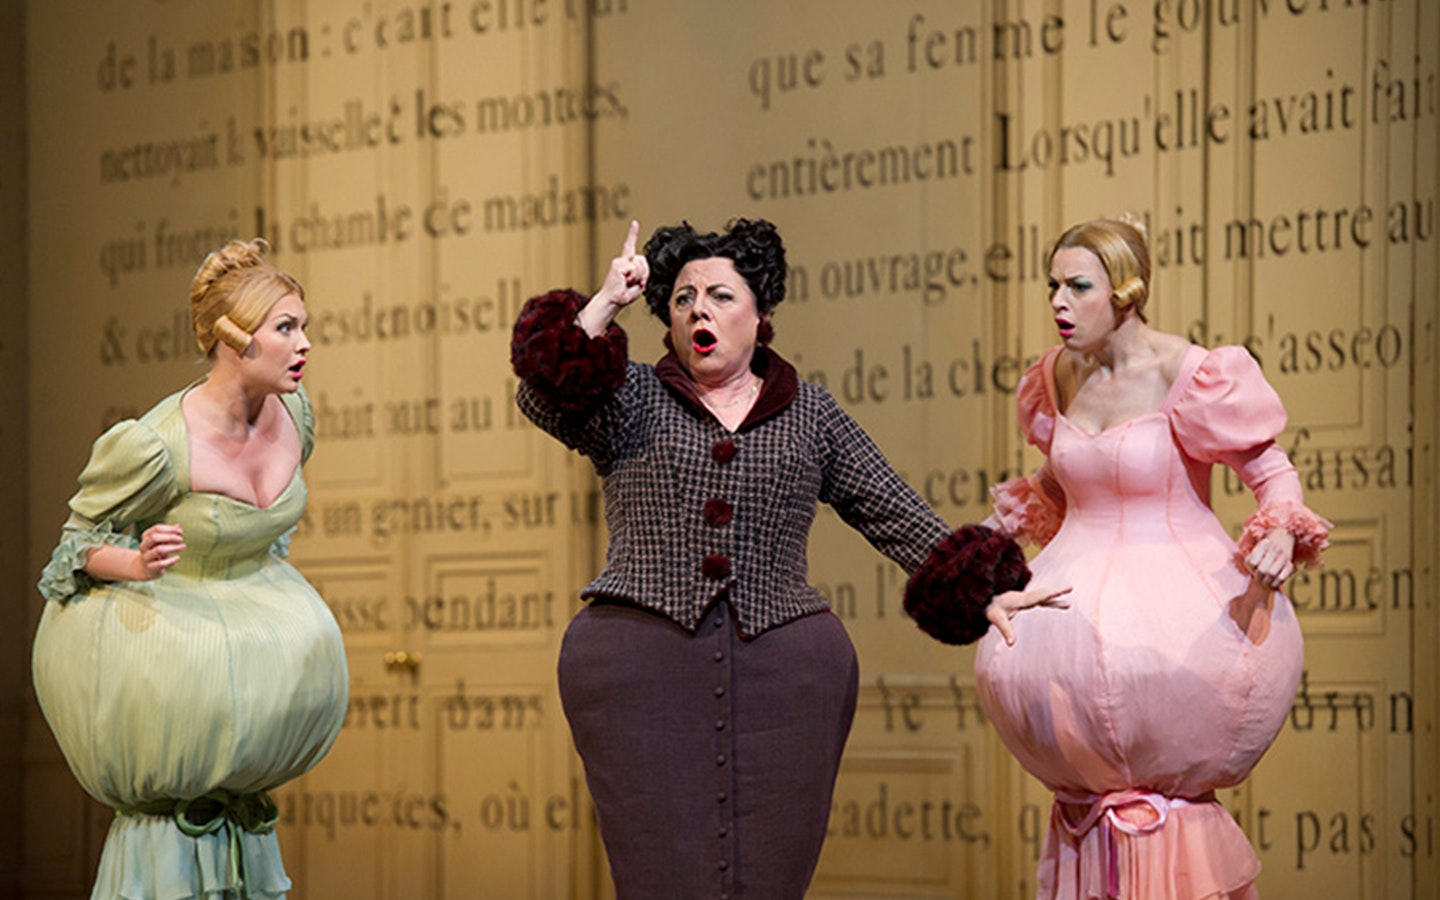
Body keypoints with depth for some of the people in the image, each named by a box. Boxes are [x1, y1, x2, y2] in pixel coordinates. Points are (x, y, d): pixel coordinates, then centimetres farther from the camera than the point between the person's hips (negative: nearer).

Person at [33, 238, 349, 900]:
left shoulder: (294, 416, -6)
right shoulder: (157, 446, -25)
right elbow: (81, 539, -13)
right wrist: (137, 564, -32)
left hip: (243, 608, 7)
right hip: (146, 617, -7)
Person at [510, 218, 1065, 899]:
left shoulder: (809, 414, 14)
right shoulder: (631, 400, 11)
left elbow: (894, 515, 13)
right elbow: (545, 396, -7)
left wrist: (981, 594, 5)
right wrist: (605, 304, -10)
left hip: (784, 666, 1)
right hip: (641, 661, -1)